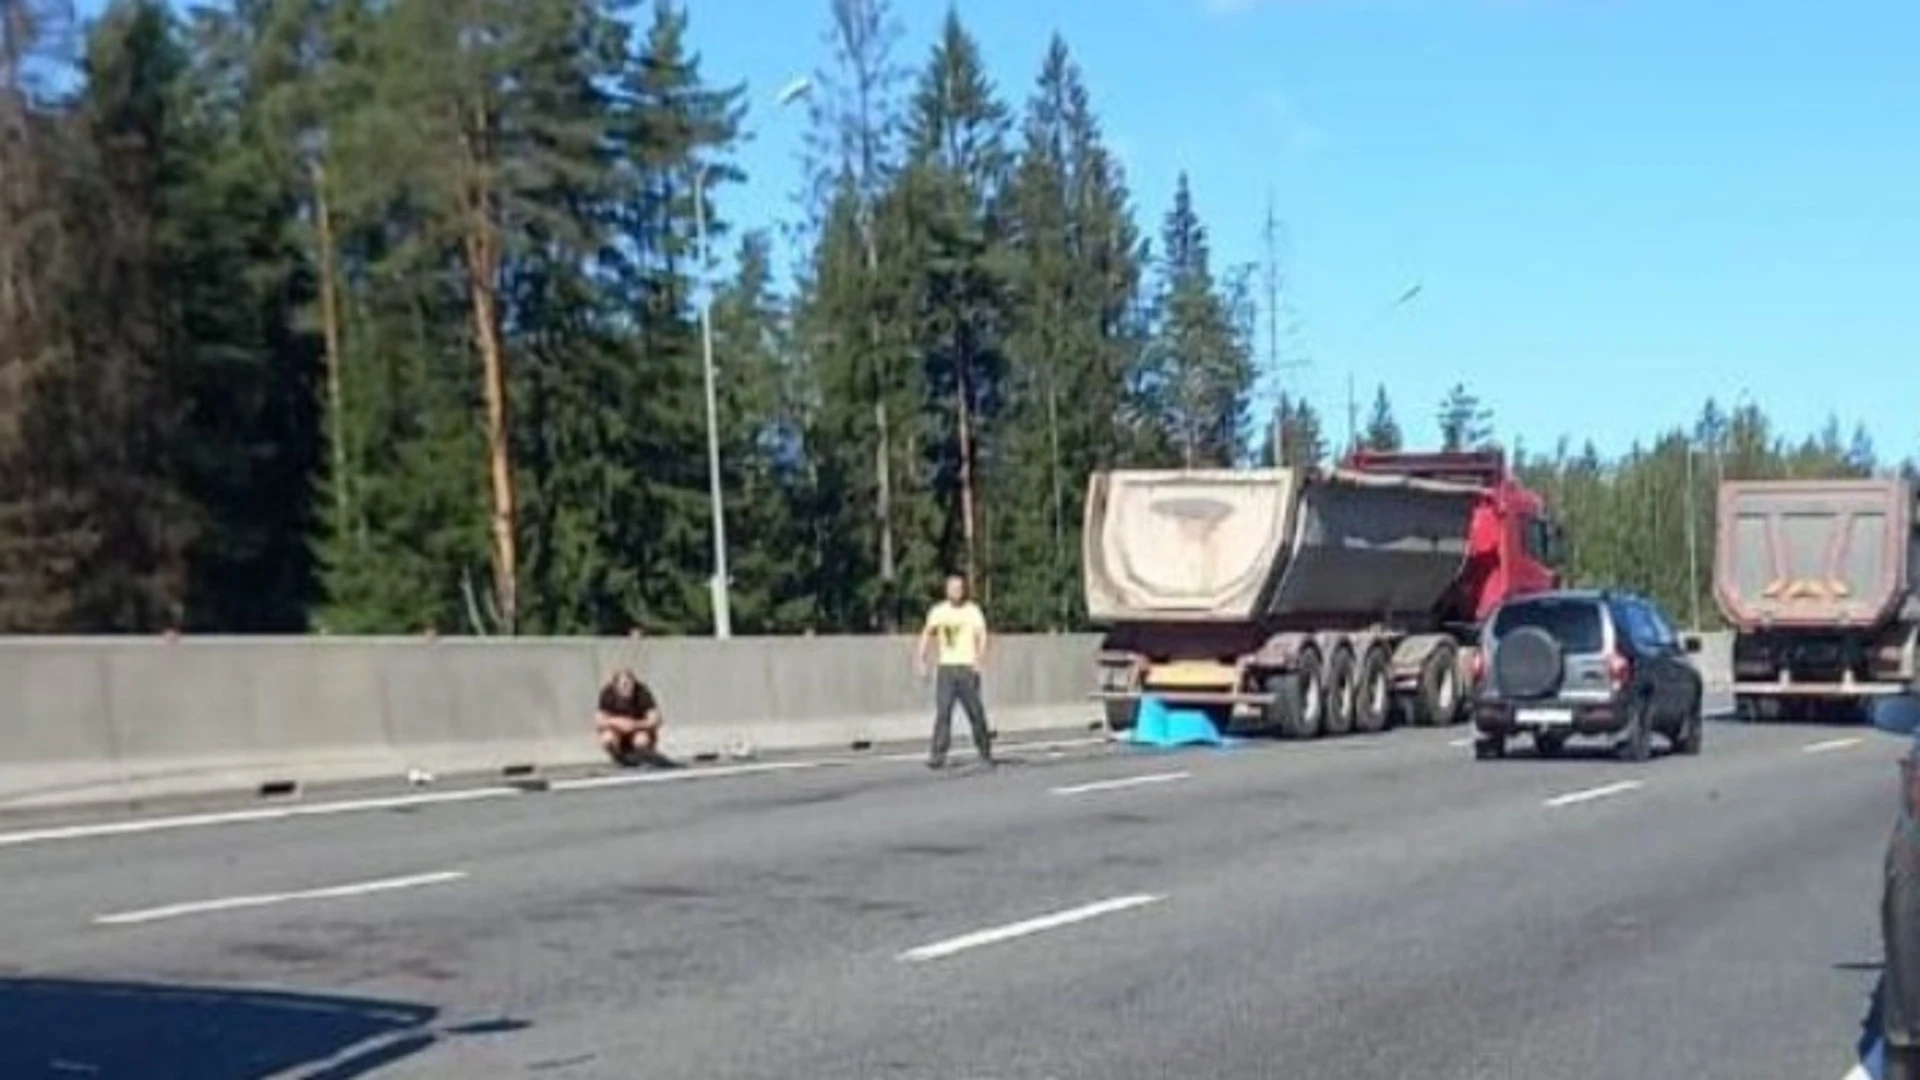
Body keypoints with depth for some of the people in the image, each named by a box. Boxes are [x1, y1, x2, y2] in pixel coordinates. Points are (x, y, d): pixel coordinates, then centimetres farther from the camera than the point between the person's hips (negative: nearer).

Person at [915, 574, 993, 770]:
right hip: (946, 668, 1)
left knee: (976, 712, 1)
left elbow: (982, 635, -11)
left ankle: (985, 752, 18)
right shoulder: (938, 611, 9)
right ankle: (937, 756, -9)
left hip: (967, 668, -1)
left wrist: (979, 659, -28)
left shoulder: (973, 611, 1)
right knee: (942, 713, -7)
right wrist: (920, 660, -5)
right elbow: (927, 635, 9)